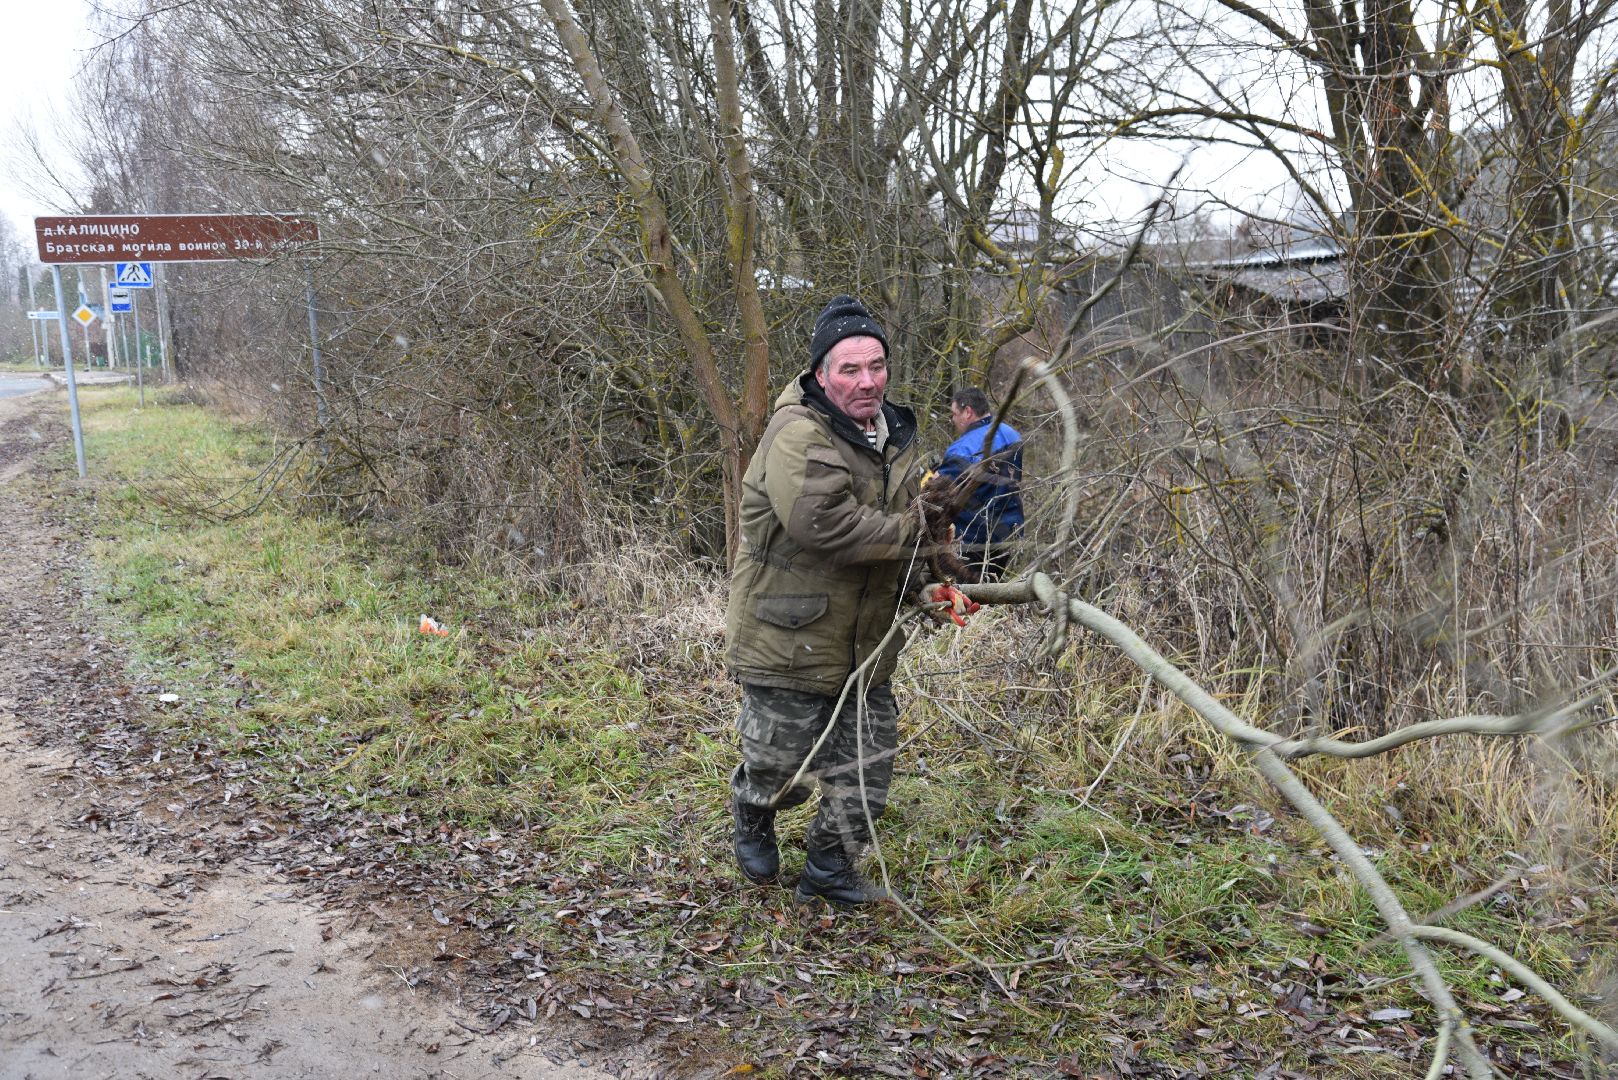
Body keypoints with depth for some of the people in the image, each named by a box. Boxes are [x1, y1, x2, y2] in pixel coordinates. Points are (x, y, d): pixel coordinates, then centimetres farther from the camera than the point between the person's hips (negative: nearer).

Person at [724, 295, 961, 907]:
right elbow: (823, 523, -34)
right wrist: (917, 533, -23)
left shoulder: (892, 438, 10)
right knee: (780, 770, 10)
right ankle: (752, 816, 44)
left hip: (865, 646, 7)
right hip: (788, 644, -7)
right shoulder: (799, 435, -19)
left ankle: (830, 871, 32)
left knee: (866, 775, 11)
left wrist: (923, 587, 5)